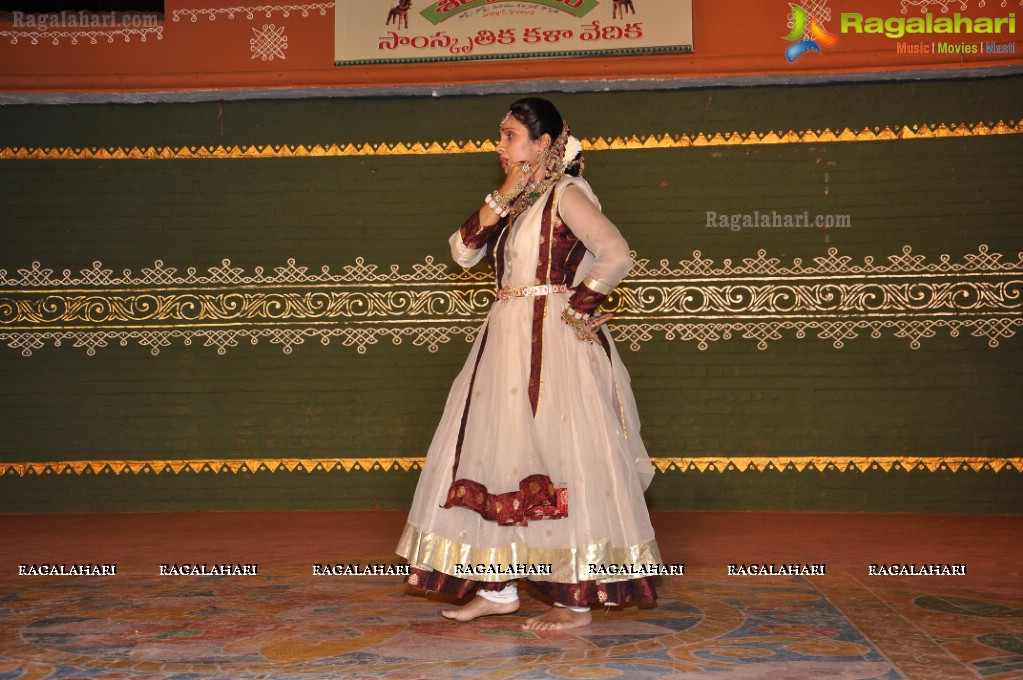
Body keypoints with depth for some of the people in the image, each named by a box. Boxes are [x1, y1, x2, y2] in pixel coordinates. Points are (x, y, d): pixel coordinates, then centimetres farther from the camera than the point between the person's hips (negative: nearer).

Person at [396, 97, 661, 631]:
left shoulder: (566, 194, -8)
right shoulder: (517, 202, 16)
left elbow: (616, 254, -22)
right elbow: (462, 252, 5)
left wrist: (576, 307, -14)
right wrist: (502, 199, -4)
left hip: (554, 344, -9)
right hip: (507, 341, 9)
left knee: (556, 456, -4)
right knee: (496, 453, 10)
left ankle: (578, 600, 7)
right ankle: (498, 588, 20)